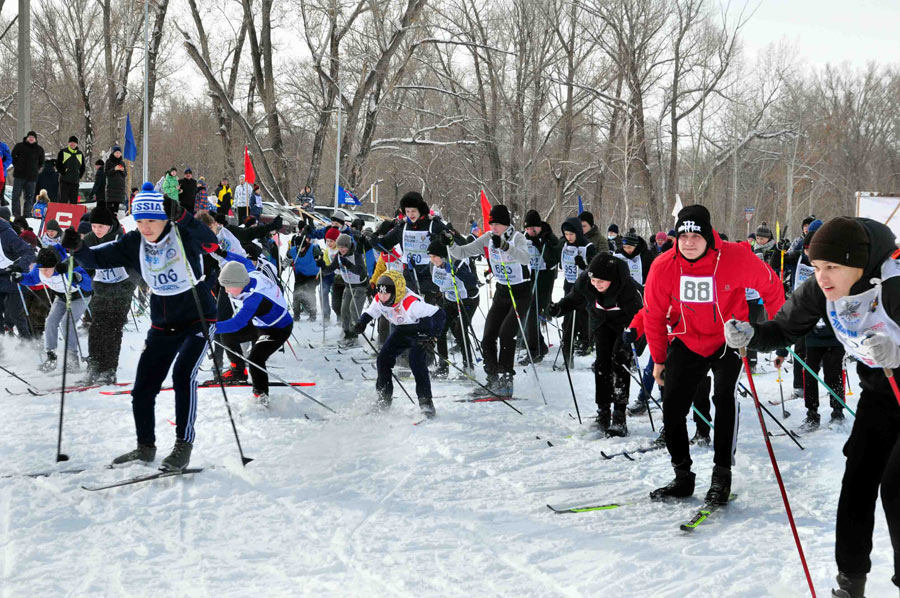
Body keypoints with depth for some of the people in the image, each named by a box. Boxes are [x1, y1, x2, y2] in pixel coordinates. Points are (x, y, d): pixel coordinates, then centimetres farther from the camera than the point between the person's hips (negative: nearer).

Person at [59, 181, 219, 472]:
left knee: (183, 373, -25)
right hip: (162, 325, 6)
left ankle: (183, 445, -14)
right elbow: (98, 258, -5)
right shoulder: (134, 243, -3)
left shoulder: (184, 235, -18)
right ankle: (146, 447, 24)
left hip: (198, 318, -6)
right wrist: (77, 249, -27)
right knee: (142, 388, 4)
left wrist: (181, 217, -54)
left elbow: (209, 241, -39)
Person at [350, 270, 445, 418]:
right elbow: (369, 313, 4)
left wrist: (430, 337, -40)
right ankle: (384, 399, 15)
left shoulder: (410, 303, -38)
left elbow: (438, 314, -33)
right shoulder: (379, 300, -17)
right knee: (383, 358, -1)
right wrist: (361, 324, -18)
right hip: (401, 331, 7)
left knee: (416, 361, -25)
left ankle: (426, 402, -14)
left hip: (420, 331, -7)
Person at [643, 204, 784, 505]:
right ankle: (682, 477, 16)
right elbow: (654, 315, -1)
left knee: (724, 397, -22)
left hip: (729, 341, -3)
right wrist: (659, 359, 7)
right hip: (687, 342, 3)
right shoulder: (663, 267, -16)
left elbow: (771, 287, -4)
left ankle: (722, 475, -11)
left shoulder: (735, 258, -23)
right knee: (672, 407, 0)